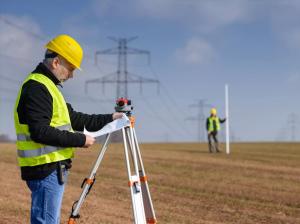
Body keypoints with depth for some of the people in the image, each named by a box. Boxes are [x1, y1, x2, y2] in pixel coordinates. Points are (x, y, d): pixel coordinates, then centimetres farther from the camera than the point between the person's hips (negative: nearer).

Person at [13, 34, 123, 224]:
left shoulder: (47, 86, 19)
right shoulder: (36, 87, -14)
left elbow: (73, 118, 23)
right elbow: (40, 132, -23)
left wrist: (109, 119, 18)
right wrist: (80, 140, -17)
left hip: (53, 167, 10)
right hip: (46, 168, -10)